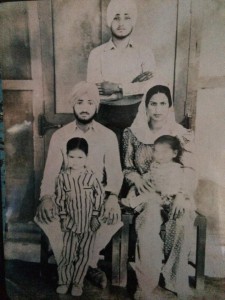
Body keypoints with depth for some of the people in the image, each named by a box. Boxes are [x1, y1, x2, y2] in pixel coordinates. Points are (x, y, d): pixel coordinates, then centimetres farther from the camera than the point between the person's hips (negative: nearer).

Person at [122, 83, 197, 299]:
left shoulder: (183, 135, 0)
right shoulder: (133, 134, 1)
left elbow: (189, 171, -5)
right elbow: (126, 168, 7)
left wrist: (182, 194, -23)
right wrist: (137, 178, -15)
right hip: (145, 193, 0)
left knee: (183, 218, -31)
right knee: (150, 217, -33)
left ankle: (175, 283, -10)